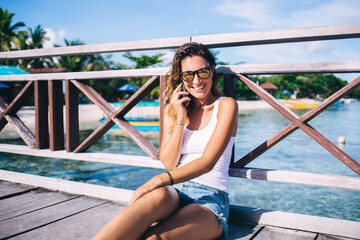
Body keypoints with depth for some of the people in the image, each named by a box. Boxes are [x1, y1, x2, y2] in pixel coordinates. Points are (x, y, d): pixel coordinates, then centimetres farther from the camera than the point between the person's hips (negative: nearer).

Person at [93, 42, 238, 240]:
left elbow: (208, 161, -13)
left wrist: (160, 179, -27)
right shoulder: (173, 109, 14)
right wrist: (180, 119, -6)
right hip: (175, 192, 2)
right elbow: (169, 163, 5)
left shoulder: (226, 105, 1)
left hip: (211, 199, -2)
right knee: (157, 196, -38)